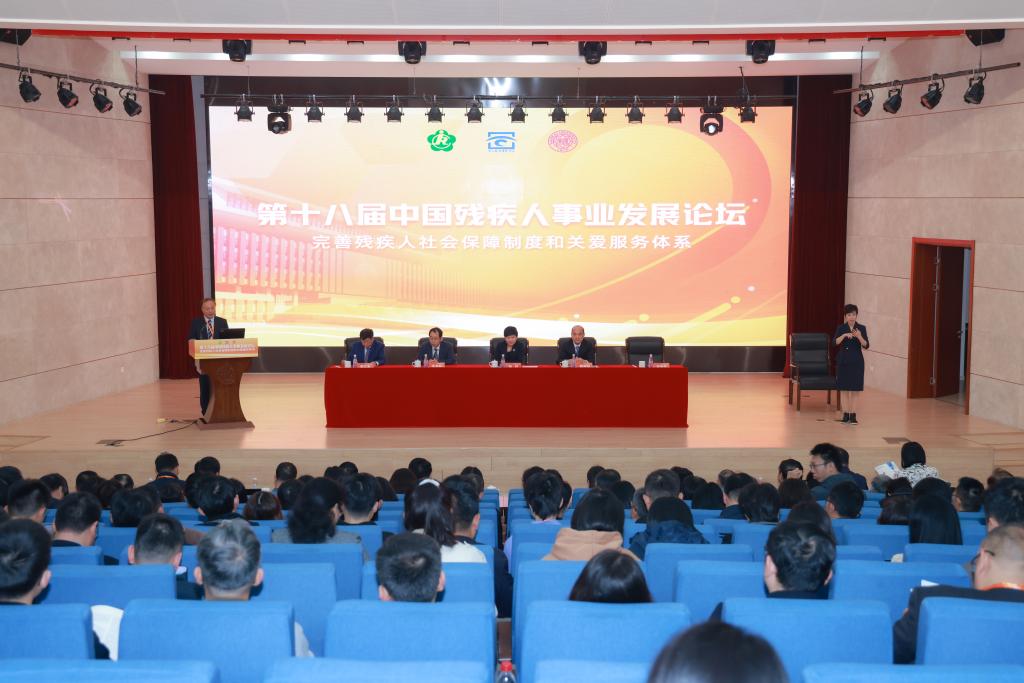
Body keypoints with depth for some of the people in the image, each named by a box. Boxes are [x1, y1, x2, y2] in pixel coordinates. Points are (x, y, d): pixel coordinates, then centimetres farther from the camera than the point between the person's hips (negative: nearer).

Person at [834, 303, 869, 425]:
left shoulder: (861, 328, 1)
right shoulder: (841, 328, 1)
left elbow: (866, 345, -7)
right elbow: (835, 342, -12)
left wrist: (859, 336, -24)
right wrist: (844, 335, -27)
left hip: (857, 361, 0)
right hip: (843, 360, 0)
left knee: (855, 389, 0)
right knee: (844, 389, 2)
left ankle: (853, 415, 4)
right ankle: (846, 414, 9)